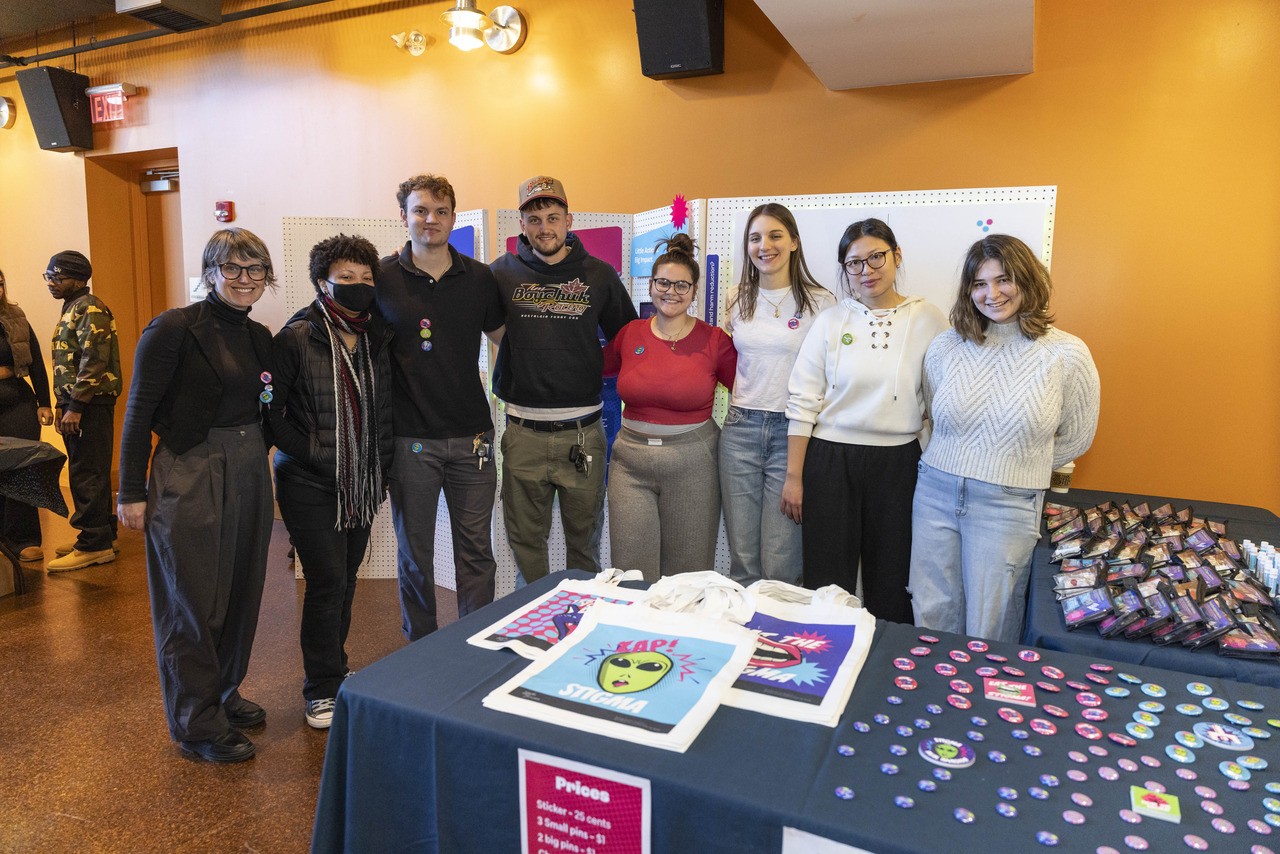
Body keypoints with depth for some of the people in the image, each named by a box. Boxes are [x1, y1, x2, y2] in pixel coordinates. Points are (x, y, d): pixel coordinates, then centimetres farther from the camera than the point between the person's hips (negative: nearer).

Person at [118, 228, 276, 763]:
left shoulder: (259, 336, 9)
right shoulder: (174, 328, -11)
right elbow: (139, 412, -9)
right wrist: (132, 491, -9)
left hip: (249, 474, 7)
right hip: (190, 479, -6)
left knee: (242, 593, 14)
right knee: (194, 603, 3)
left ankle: (224, 694, 34)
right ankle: (197, 724, 19)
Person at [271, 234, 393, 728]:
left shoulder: (379, 337, 5)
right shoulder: (296, 338, -10)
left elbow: (385, 408, 13)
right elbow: (268, 410, -8)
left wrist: (382, 466, 6)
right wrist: (306, 450, -11)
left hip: (363, 484, 5)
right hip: (310, 484, -5)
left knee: (346, 580, 14)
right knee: (328, 582, -4)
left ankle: (333, 668, 32)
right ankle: (321, 690, 13)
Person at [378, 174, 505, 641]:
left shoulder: (479, 278, 4)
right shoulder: (382, 277, -1)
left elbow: (503, 335, 18)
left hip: (471, 436, 2)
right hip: (410, 439, -1)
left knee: (476, 551, 8)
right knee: (414, 554, 11)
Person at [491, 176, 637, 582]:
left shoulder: (599, 274, 2)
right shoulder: (503, 272, 2)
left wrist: (599, 372, 5)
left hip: (582, 433, 0)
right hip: (523, 434, 0)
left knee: (585, 540, 13)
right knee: (525, 542, 11)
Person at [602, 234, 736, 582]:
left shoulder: (715, 340, -4)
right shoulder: (630, 334, 4)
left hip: (692, 466, -2)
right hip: (631, 462, 2)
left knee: (688, 576, 11)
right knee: (631, 576, 7)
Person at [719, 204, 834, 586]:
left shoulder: (820, 301, -3)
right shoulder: (738, 298, 10)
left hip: (793, 430, -3)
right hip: (741, 428, 4)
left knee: (781, 563, 0)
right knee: (741, 557, 9)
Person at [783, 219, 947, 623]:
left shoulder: (929, 320, 1)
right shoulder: (830, 322, 1)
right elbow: (802, 402, 0)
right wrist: (794, 476, -3)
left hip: (899, 463, 0)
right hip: (831, 458, 0)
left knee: (892, 580, 10)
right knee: (827, 578, 7)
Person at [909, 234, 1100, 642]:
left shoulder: (1067, 355, -6)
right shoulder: (945, 347, 1)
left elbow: (1075, 439, 6)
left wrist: (1020, 468, 8)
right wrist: (953, 464, 12)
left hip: (1007, 506, -2)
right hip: (934, 494, 3)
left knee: (988, 631, 9)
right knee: (931, 617, 13)